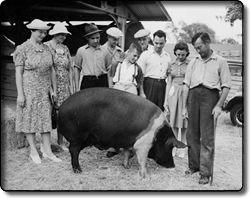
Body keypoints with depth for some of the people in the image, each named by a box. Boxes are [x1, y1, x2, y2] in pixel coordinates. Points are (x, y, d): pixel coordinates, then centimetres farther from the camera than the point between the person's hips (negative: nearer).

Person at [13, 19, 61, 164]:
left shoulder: (46, 49, 7)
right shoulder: (23, 49, -6)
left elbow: (52, 70, 11)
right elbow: (18, 73, -8)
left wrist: (54, 89, 9)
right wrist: (20, 94, -12)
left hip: (44, 90, 4)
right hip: (29, 90, -4)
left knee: (46, 118, 5)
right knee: (30, 119, 3)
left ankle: (47, 151, 12)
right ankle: (34, 151, 15)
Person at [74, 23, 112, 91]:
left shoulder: (105, 51, 8)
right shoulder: (81, 51, 5)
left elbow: (109, 70, 12)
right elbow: (77, 69, 10)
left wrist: (110, 87, 6)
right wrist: (77, 87, 6)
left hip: (102, 82, 1)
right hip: (86, 82, -1)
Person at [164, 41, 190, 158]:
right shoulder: (172, 65, 10)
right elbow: (169, 83, 11)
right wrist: (166, 100, 8)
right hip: (173, 93, 3)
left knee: (184, 122, 1)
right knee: (174, 122, 4)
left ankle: (182, 148, 12)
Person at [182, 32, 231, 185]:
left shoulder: (220, 62, 5)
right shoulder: (193, 62, 16)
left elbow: (226, 86, 0)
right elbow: (186, 85, 15)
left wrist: (219, 105, -11)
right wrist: (185, 107, 11)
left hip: (210, 96, -4)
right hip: (193, 96, 5)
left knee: (207, 137, -6)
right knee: (192, 134, 8)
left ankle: (206, 173, -2)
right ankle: (194, 166, 21)